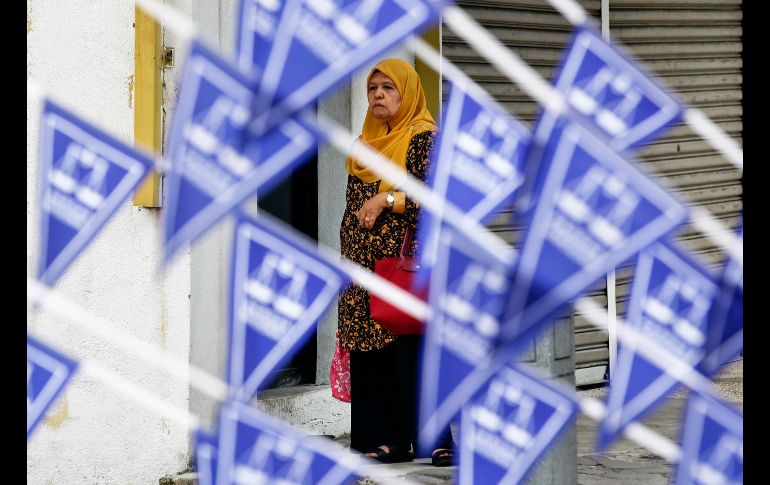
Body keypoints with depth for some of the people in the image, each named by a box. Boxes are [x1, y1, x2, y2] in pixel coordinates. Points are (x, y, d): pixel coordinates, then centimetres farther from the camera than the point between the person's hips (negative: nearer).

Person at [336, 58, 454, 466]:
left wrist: (386, 199, -18)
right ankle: (383, 438, 6)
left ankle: (435, 439, -5)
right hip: (365, 266, 7)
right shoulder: (368, 143, 19)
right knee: (368, 351, 3)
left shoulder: (423, 138, -4)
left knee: (410, 351, -9)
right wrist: (346, 261, 19)